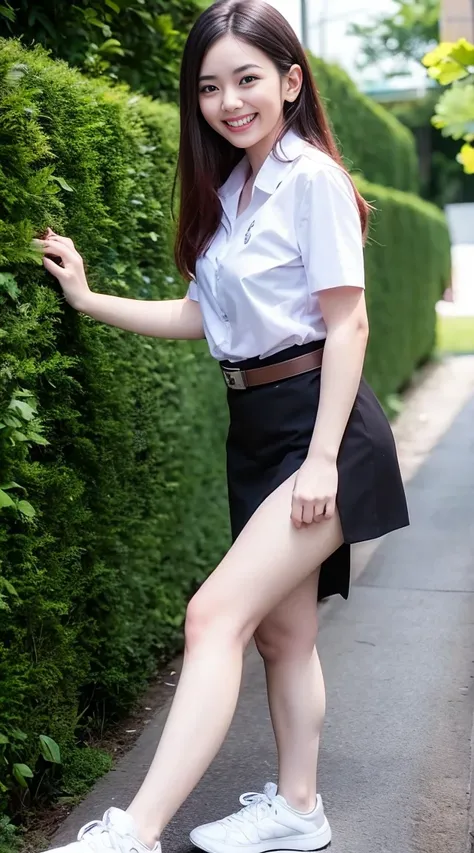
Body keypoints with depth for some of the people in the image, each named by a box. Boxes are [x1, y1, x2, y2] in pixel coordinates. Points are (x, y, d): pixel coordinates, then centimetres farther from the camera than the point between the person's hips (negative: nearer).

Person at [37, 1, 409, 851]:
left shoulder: (312, 178, -11)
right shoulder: (226, 191, 13)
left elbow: (347, 323, -14)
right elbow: (201, 314, 14)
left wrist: (322, 458, -19)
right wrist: (89, 300, 9)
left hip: (319, 429, -8)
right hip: (257, 431, 8)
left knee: (216, 613, -16)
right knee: (281, 630, 14)